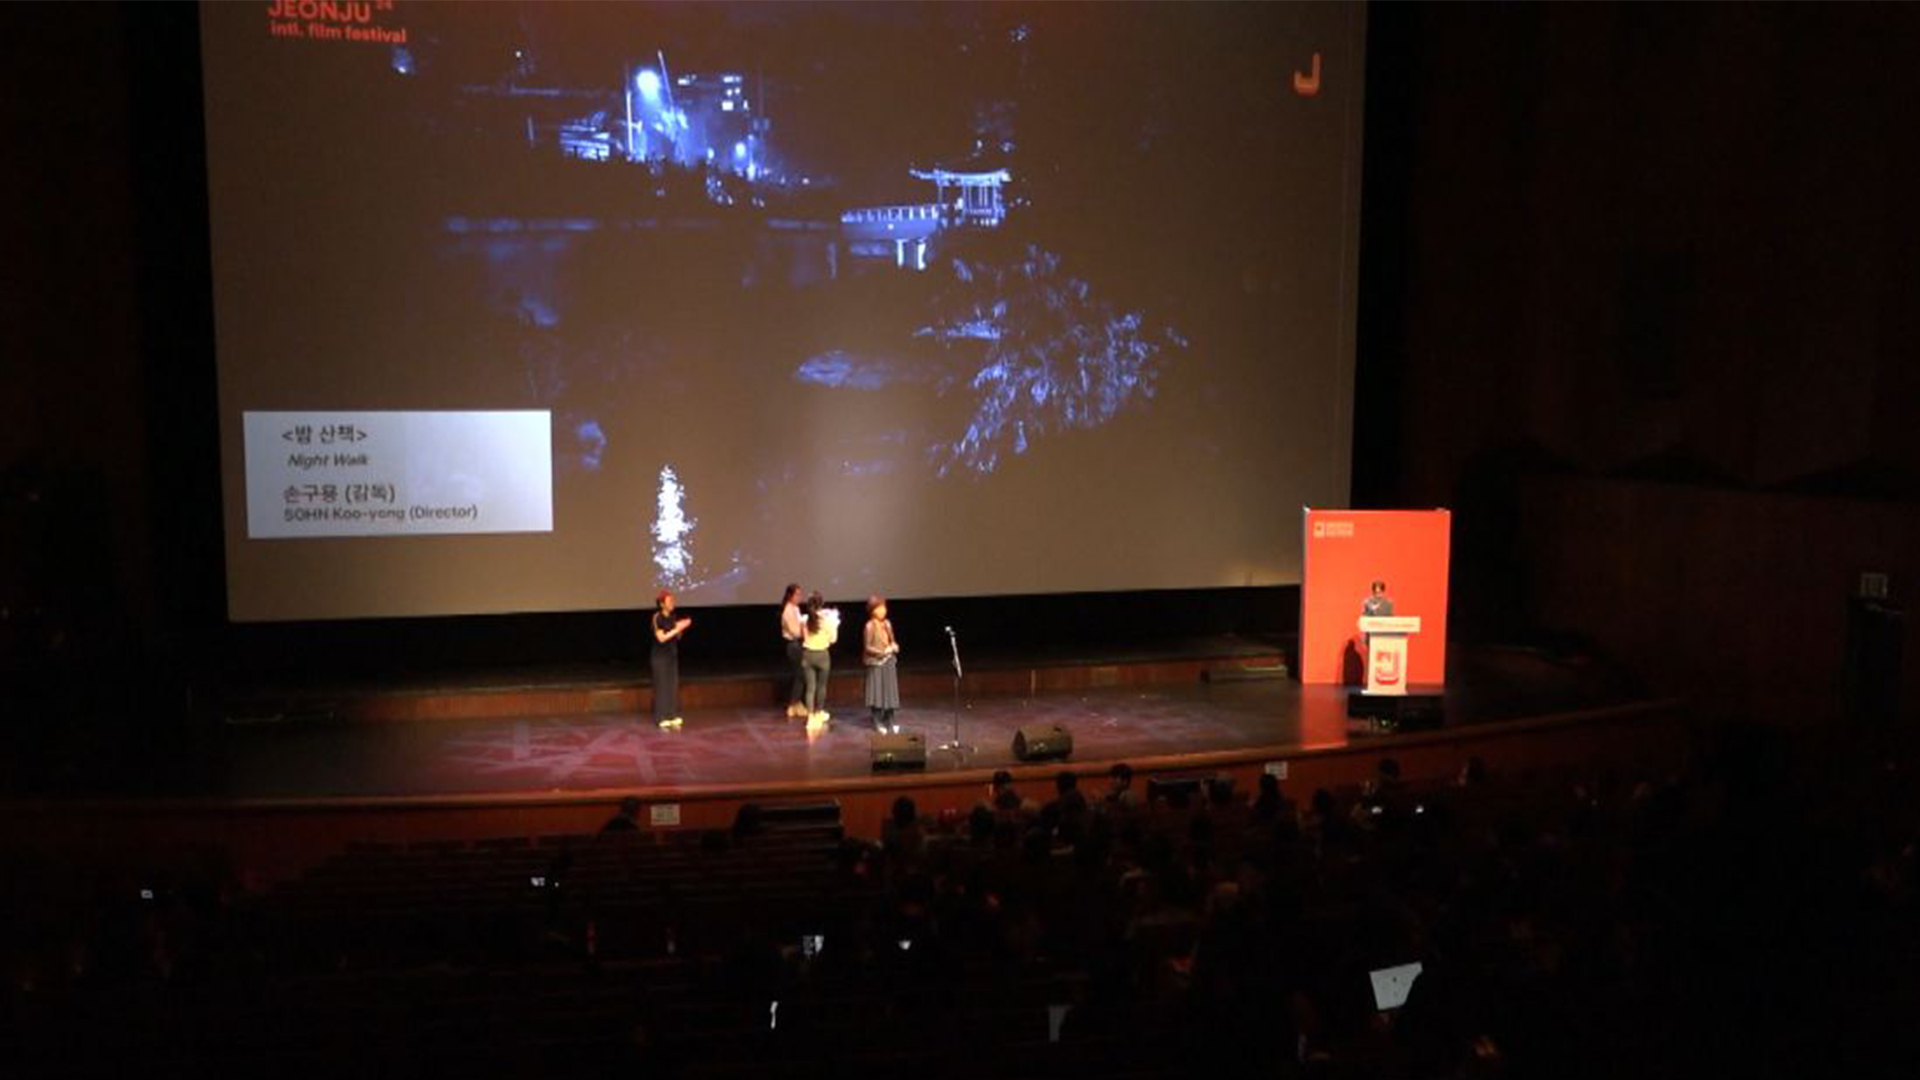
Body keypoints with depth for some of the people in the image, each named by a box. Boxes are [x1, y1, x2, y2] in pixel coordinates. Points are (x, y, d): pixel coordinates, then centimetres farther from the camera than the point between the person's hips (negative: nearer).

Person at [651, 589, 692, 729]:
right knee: (662, 687, -4)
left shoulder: (672, 617, 5)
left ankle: (673, 719, 8)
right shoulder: (657, 618, -14)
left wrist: (682, 628, -10)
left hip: (672, 655, 6)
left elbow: (678, 637, 8)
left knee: (674, 686, 4)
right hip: (660, 656, -6)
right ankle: (662, 720, 0)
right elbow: (661, 638, -20)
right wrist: (677, 628, -24)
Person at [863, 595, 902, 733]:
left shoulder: (887, 623, 6)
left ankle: (889, 721, 14)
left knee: (890, 691, 6)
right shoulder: (870, 626, -11)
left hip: (889, 662, 6)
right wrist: (882, 652, -22)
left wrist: (894, 647, -7)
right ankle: (878, 723, 7)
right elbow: (868, 647, -12)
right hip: (876, 663, -6)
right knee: (877, 692, -1)